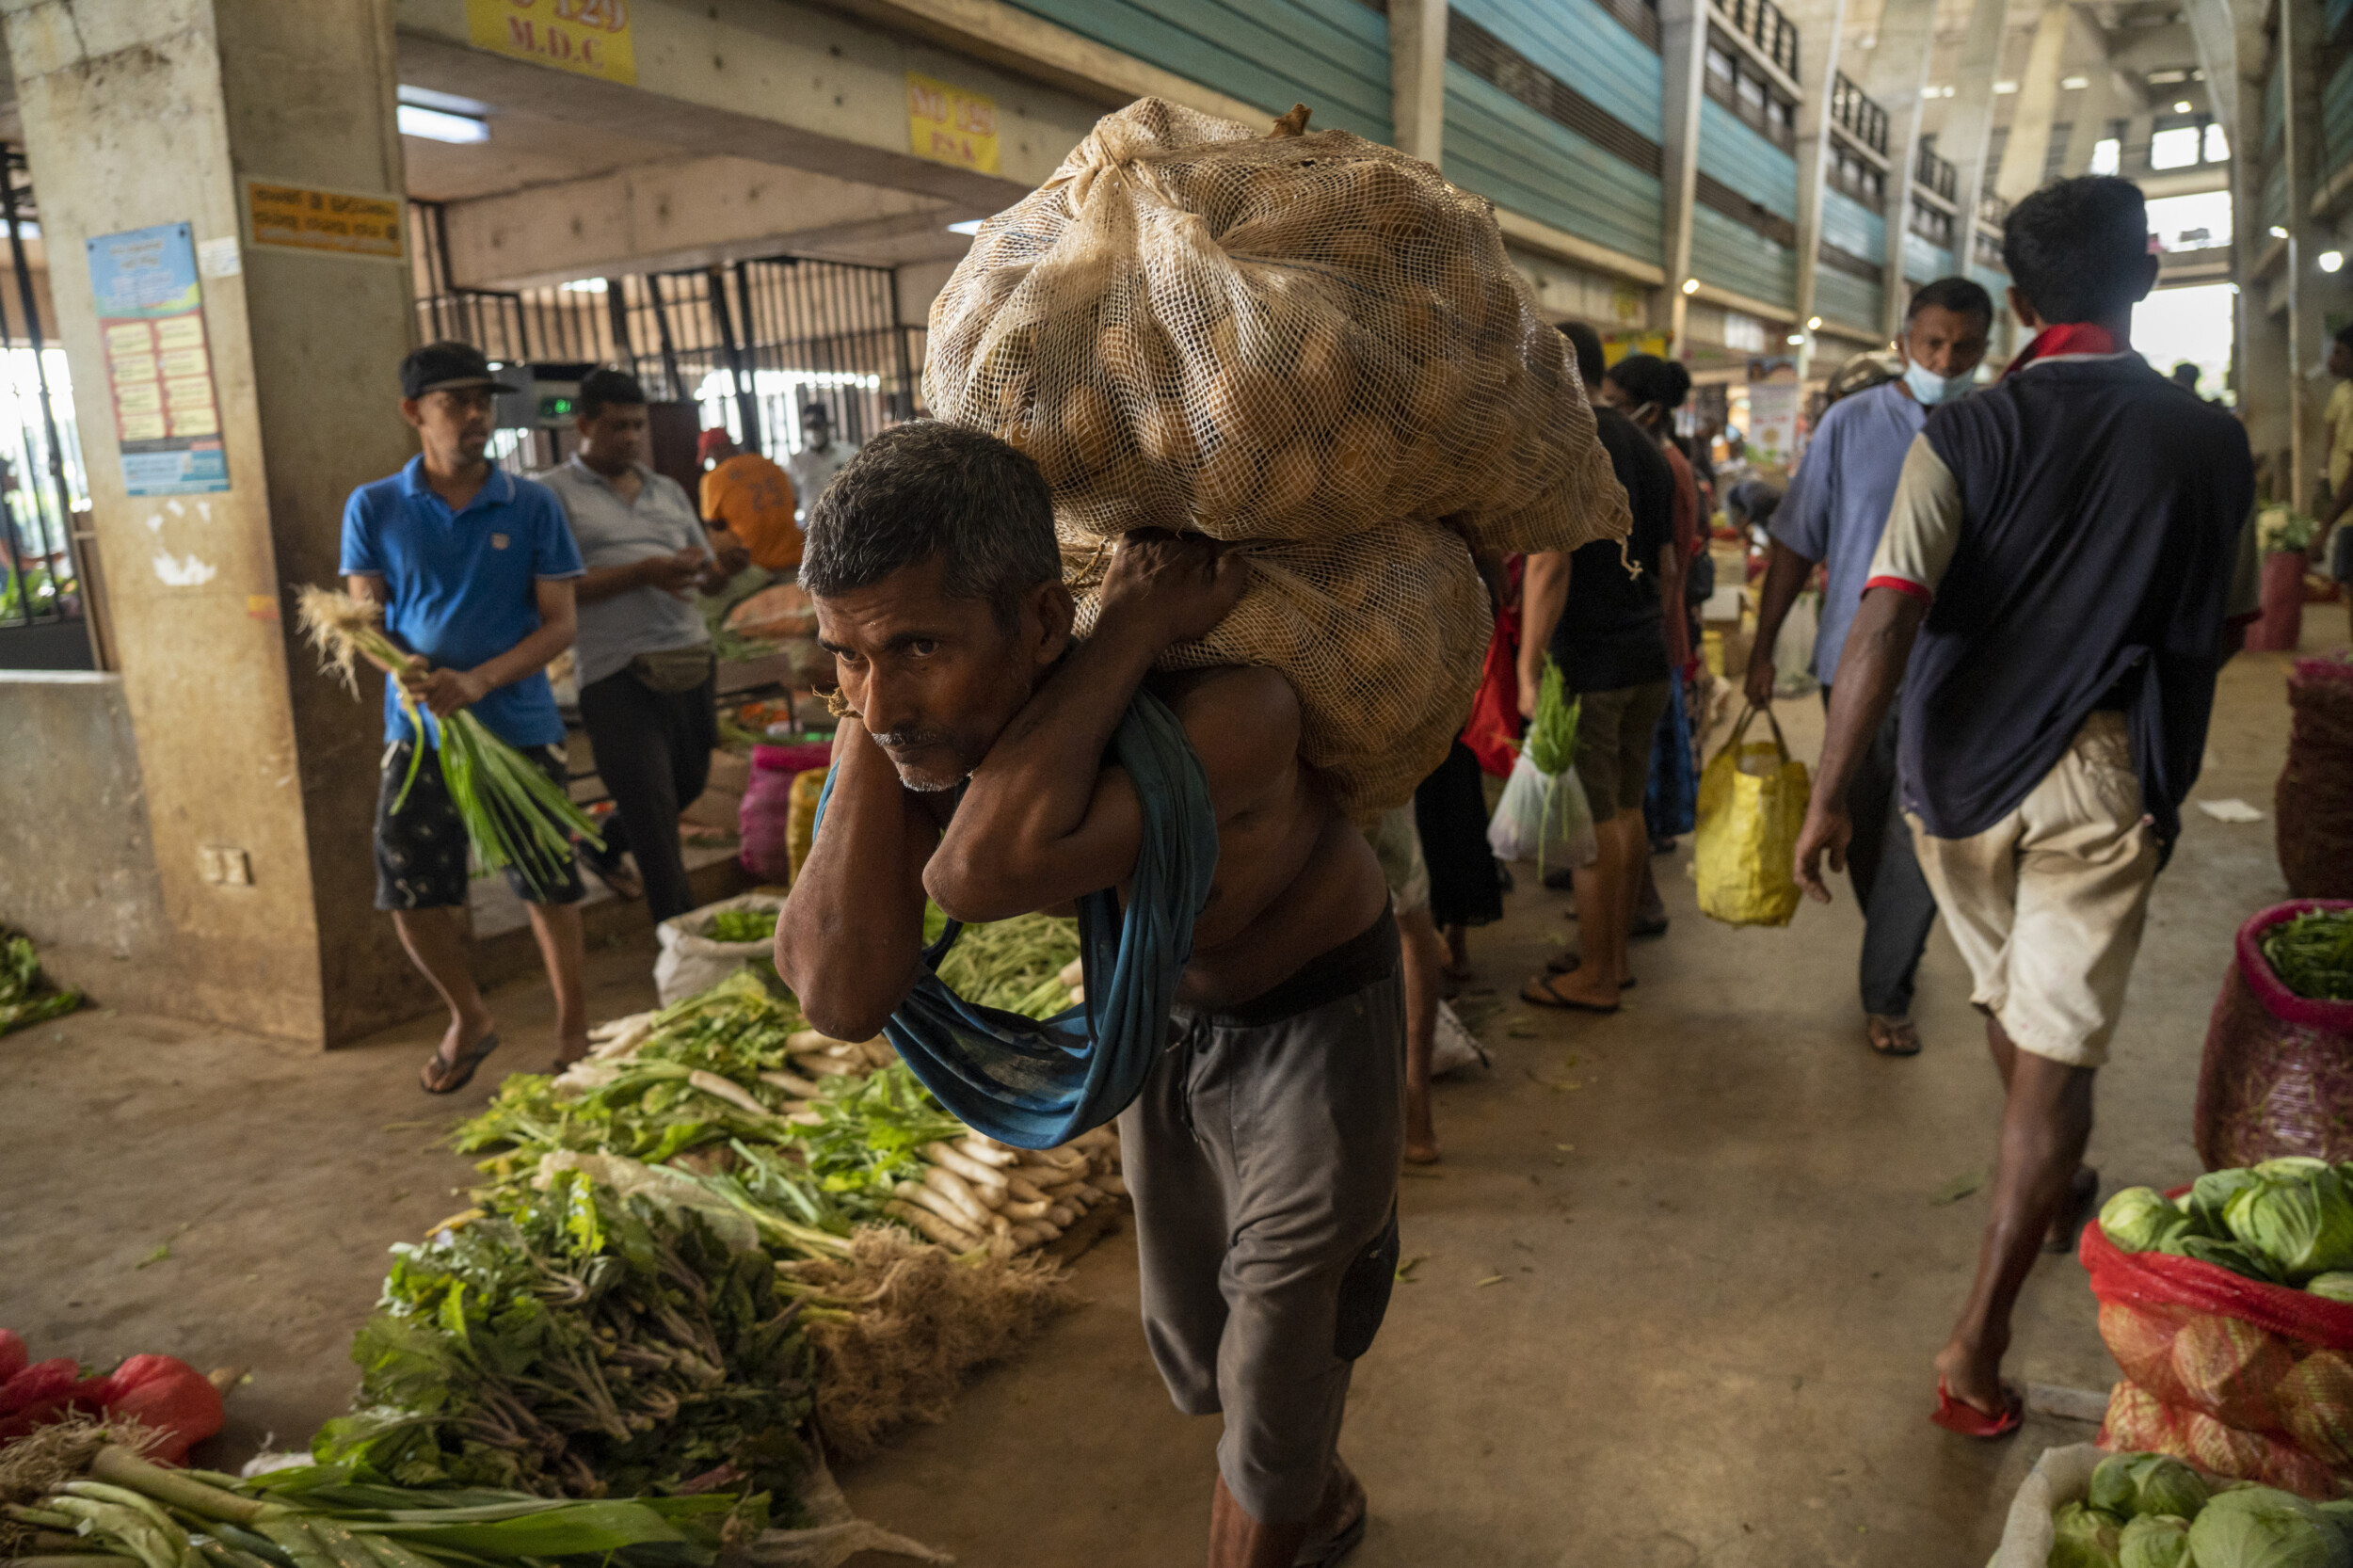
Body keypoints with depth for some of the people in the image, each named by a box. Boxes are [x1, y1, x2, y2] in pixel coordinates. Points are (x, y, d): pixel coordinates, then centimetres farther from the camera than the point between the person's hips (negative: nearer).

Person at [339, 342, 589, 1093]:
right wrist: (402, 667, -19)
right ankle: (469, 1017, 30)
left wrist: (478, 681, -18)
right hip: (417, 727, 2)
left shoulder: (533, 506, -1)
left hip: (520, 725, -1)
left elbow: (559, 622, -4)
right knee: (409, 891, 5)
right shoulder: (374, 508, 3)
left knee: (547, 885, 5)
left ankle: (573, 1028, 24)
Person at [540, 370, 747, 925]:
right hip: (618, 674, -6)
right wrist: (643, 573, -18)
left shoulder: (667, 490, 17)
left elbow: (708, 580, 16)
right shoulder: (553, 494, 0)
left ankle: (602, 845, 45)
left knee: (687, 784, 19)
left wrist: (724, 565, -8)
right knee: (654, 814, -3)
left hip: (691, 661, 6)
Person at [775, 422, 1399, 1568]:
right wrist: (872, 736, -36)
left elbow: (985, 872, -54)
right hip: (1163, 1011, 6)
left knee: (1271, 1379, 8)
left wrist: (1137, 623, -46)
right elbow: (843, 995, -34)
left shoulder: (1229, 713, -41)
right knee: (1194, 1354, 22)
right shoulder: (906, 731, -23)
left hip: (1313, 1029, -5)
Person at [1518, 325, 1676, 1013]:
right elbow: (1666, 561, 19)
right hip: (1647, 658, 8)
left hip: (1588, 661, -8)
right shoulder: (1646, 445, 14)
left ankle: (1594, 977, 9)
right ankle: (1614, 956, 26)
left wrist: (1529, 670, -15)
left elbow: (1549, 565, -18)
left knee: (1593, 819, -1)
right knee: (1626, 808, 15)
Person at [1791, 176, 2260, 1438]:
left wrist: (1828, 794, -16)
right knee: (2053, 1045, 1)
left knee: (2008, 1002, 24)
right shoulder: (2209, 439, -1)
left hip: (1963, 767, 1)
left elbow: (1886, 621, -19)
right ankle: (1979, 1341, 0)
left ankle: (2057, 1192, 49)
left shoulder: (1964, 435, -8)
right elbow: (2226, 628, 10)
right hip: (2103, 778, 0)